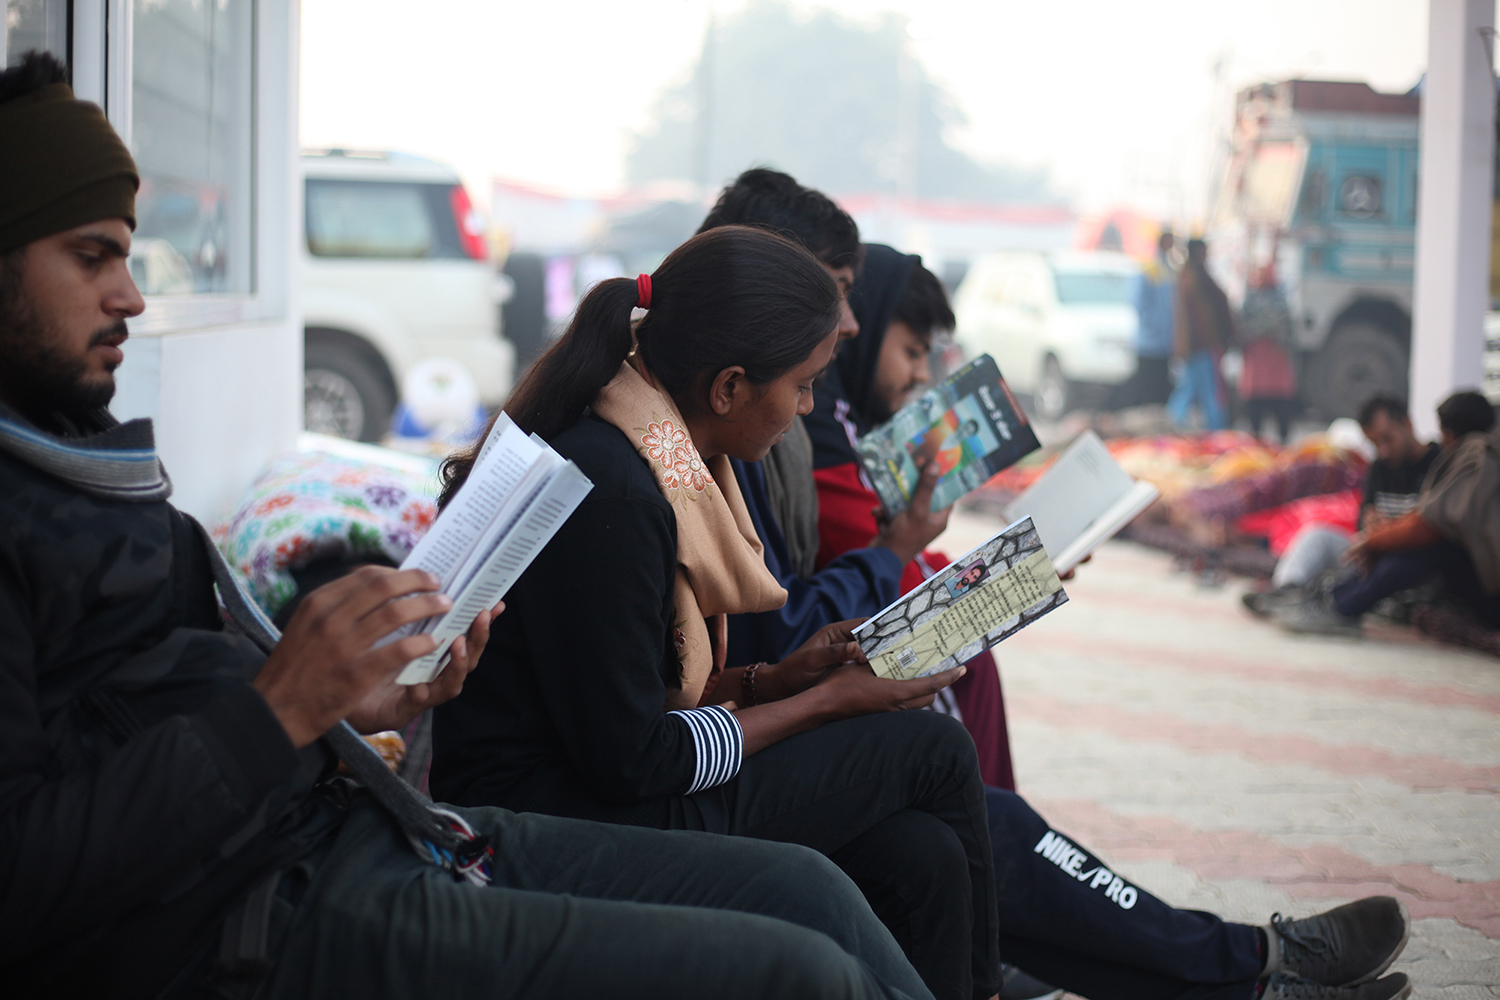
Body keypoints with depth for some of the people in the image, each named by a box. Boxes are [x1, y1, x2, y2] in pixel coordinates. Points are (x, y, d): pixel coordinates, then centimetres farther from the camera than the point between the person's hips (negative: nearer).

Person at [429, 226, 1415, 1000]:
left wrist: (776, 680, 2)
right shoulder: (603, 492, -23)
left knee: (927, 854, -5)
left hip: (603, 795, 9)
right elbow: (630, 757, -23)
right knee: (933, 752, -7)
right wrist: (826, 702, -11)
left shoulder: (642, 456, 9)